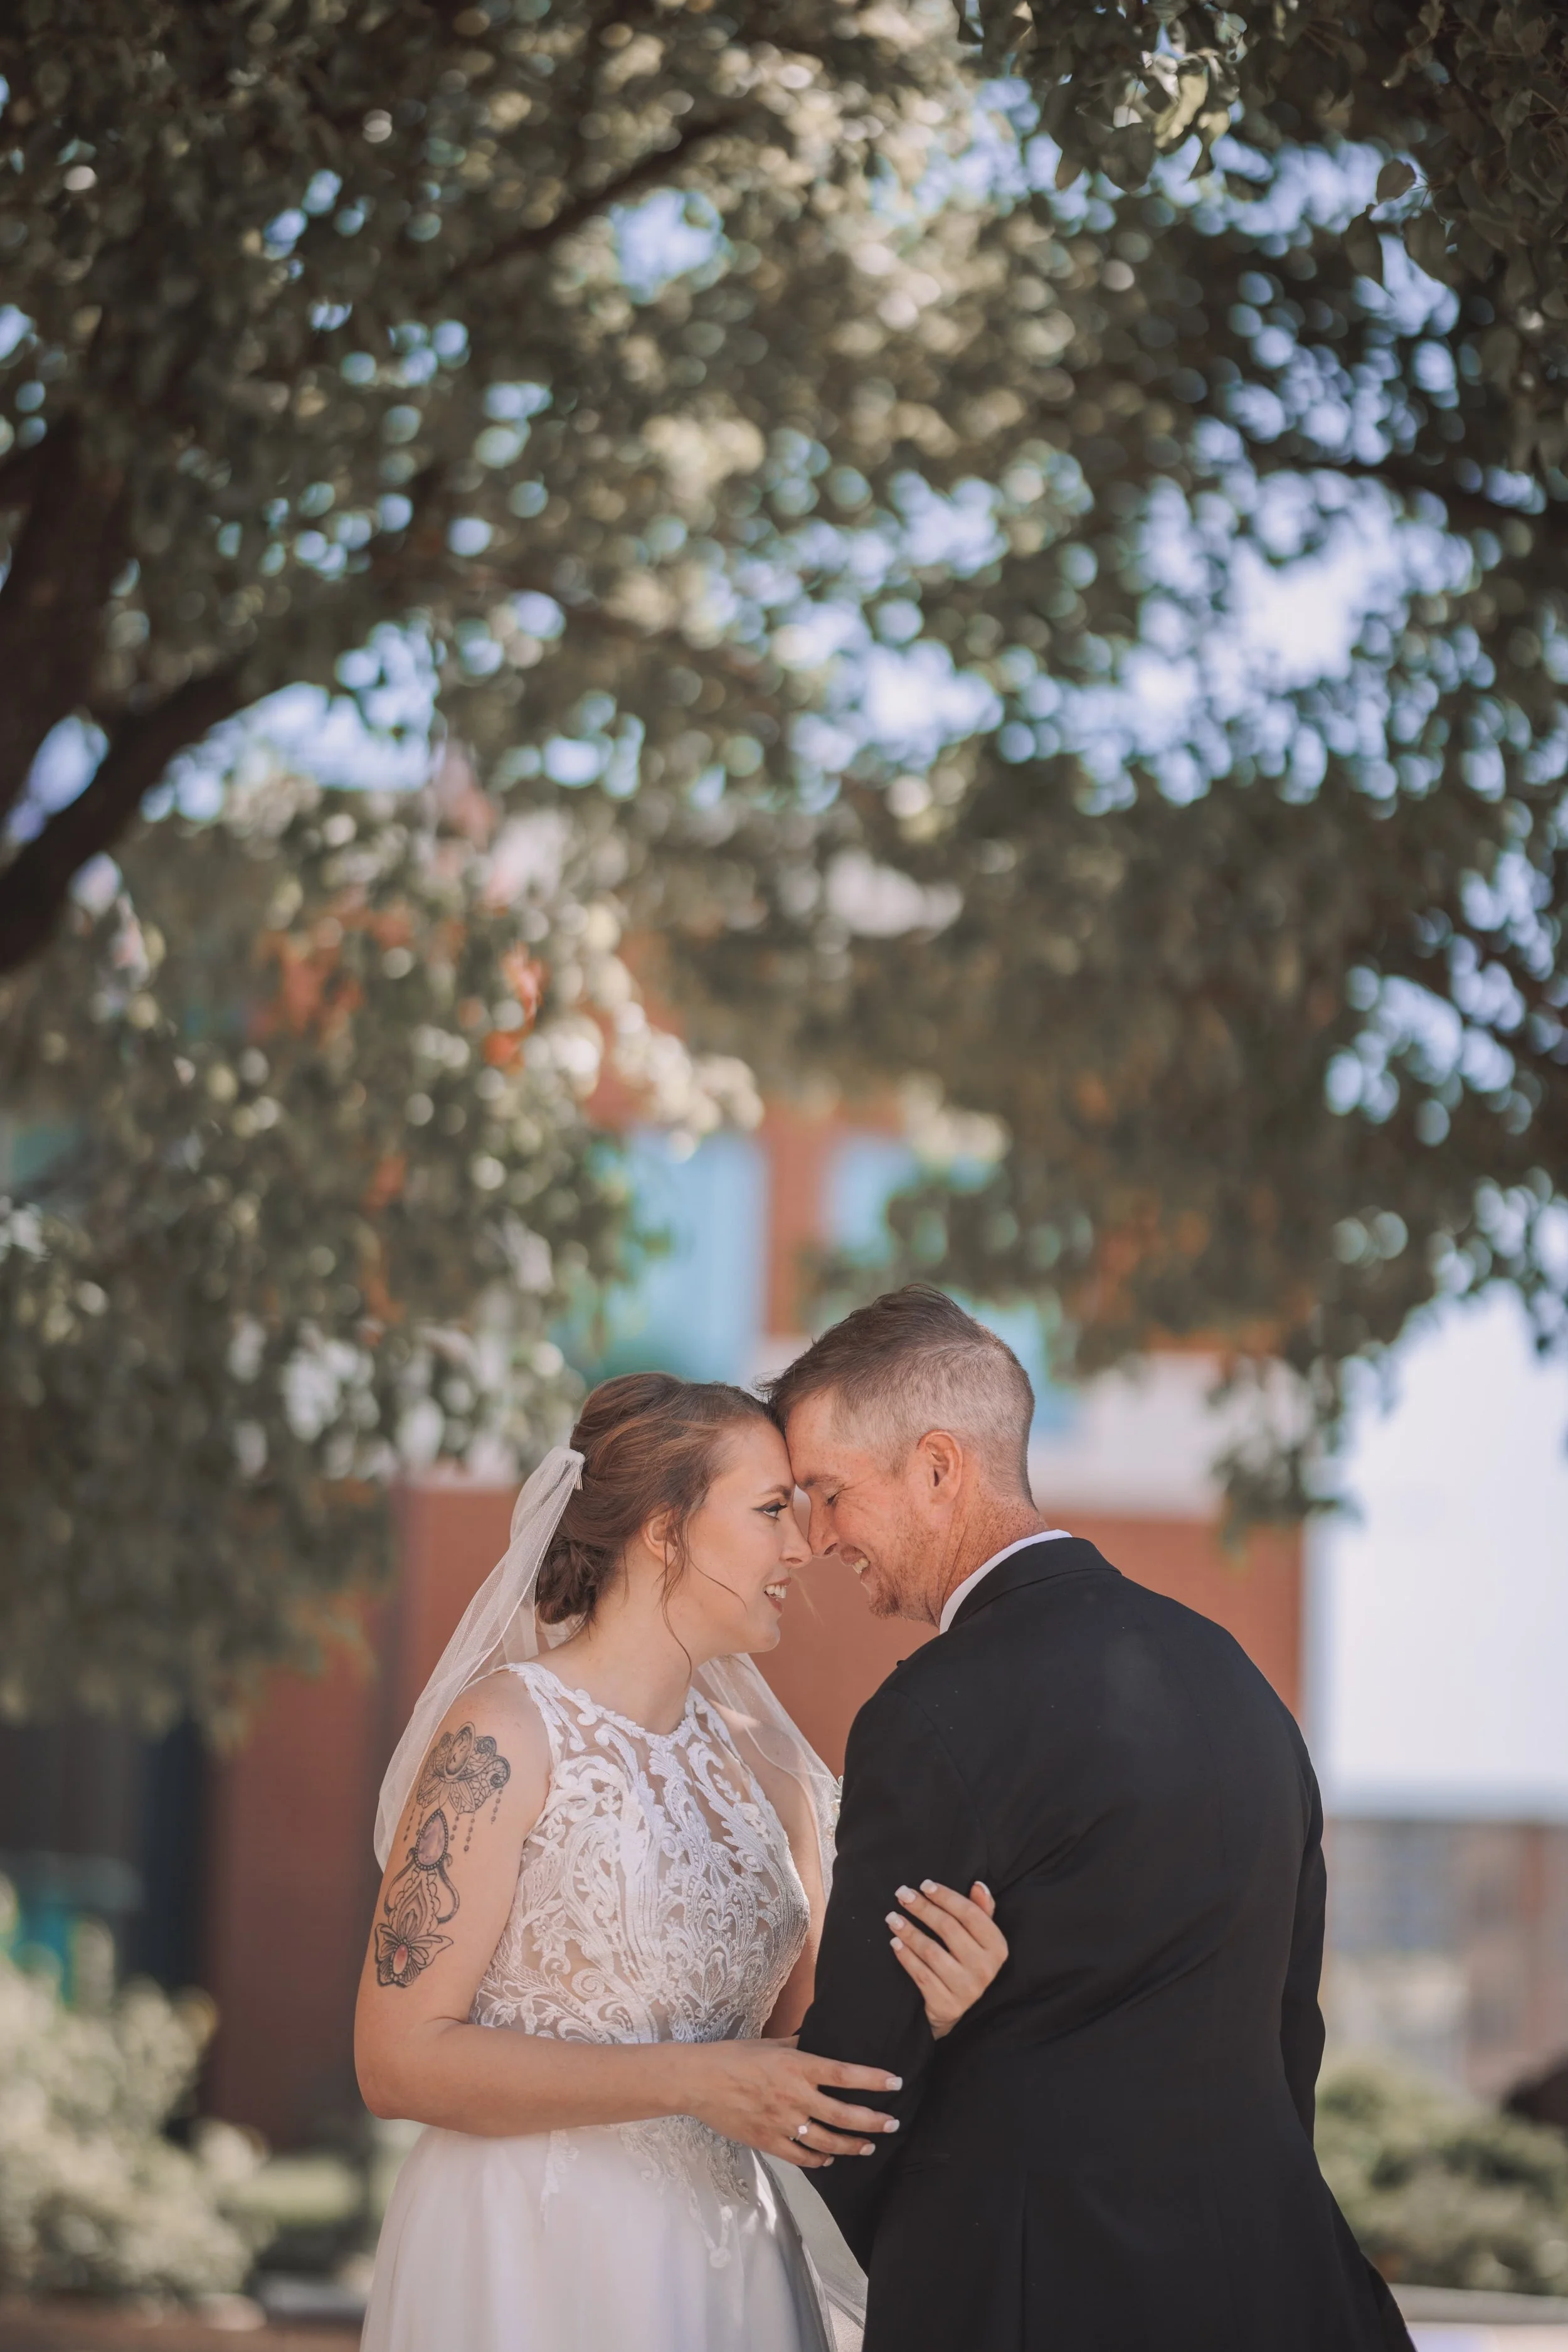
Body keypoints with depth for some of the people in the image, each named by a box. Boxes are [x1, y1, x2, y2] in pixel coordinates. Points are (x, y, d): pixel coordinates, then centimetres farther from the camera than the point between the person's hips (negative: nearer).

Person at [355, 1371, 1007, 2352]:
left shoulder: (765, 1765, 7)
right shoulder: (503, 1734, -11)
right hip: (534, 2265, -6)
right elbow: (400, 2058, -15)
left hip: (720, 2265, 6)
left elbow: (797, 2035, 9)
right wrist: (689, 2080, -21)